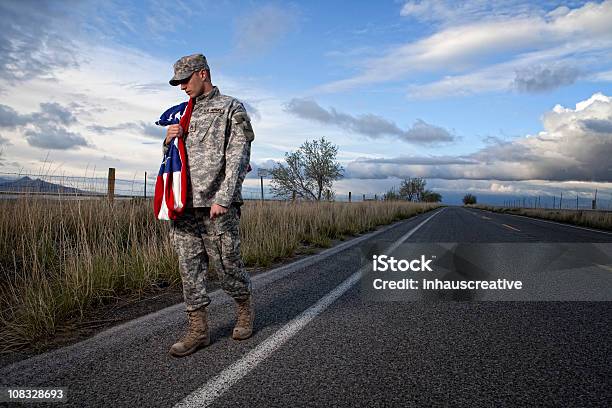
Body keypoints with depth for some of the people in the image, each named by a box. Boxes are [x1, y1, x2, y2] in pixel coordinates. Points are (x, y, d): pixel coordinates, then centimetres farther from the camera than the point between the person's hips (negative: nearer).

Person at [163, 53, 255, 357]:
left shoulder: (231, 108, 3)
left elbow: (238, 157, -8)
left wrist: (223, 198, -19)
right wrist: (169, 140, 3)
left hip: (217, 206, -6)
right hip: (184, 206, 6)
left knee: (227, 266, 2)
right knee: (189, 268, 5)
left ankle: (245, 311, 28)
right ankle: (198, 329, 16)